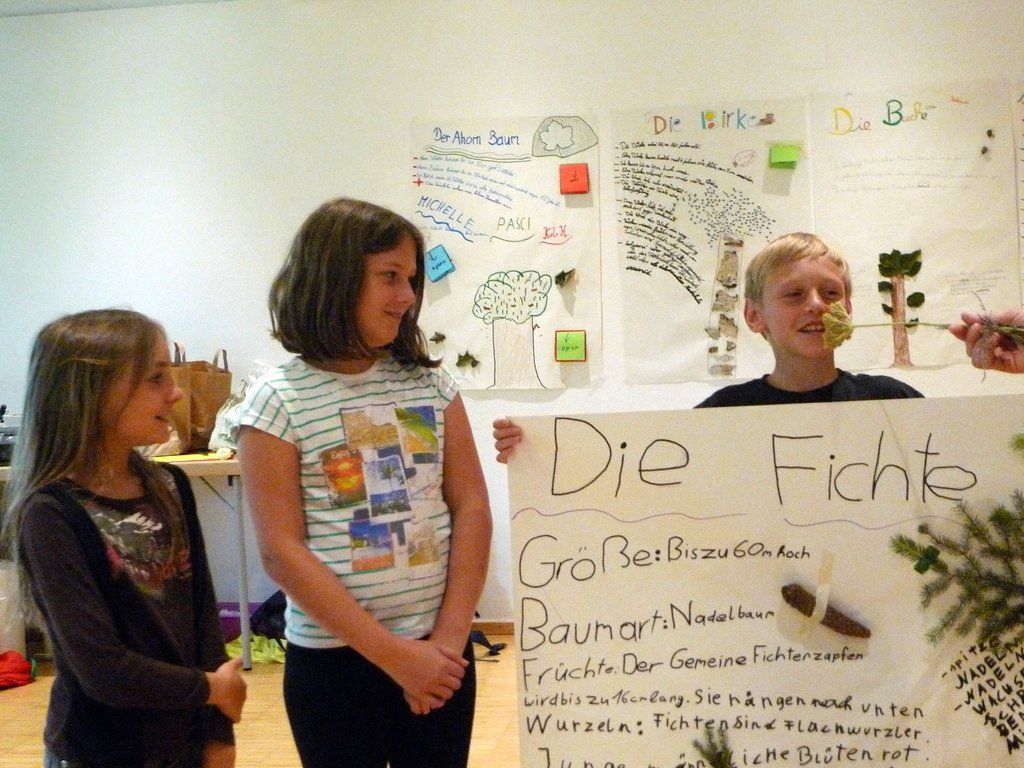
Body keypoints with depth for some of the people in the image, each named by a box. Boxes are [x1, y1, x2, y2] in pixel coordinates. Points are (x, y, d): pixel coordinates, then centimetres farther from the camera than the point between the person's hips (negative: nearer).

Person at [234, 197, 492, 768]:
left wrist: (449, 639, -9)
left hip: (440, 655, 3)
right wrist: (393, 653, -14)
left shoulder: (431, 384, 3)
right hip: (333, 661, -3)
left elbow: (472, 512, 1)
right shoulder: (279, 400, -8)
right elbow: (282, 551, -12)